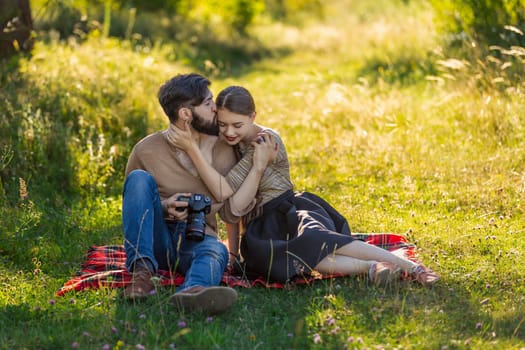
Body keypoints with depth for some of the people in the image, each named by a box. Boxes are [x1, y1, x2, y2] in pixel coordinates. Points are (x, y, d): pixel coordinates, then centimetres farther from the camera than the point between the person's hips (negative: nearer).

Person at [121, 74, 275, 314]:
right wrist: (163, 207, -14)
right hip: (156, 239, 0)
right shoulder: (146, 151, -2)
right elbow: (131, 204, 8)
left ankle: (193, 291, -75)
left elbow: (230, 213, 3)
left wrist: (259, 166, -5)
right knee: (139, 178, -23)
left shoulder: (222, 151, 7)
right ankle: (142, 270, -34)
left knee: (216, 250, -36)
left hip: (198, 240, 1)